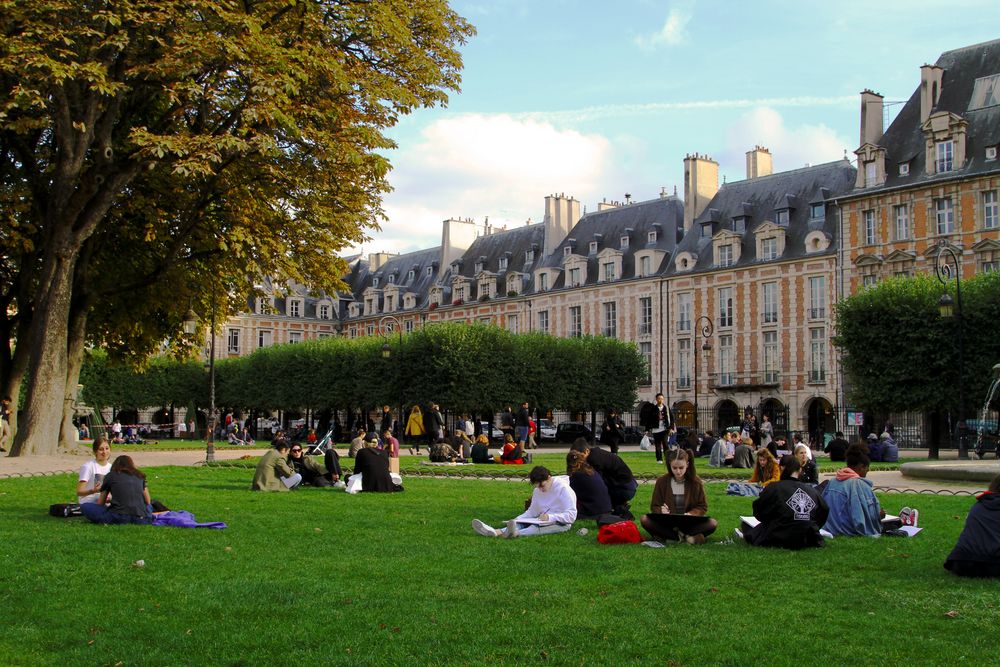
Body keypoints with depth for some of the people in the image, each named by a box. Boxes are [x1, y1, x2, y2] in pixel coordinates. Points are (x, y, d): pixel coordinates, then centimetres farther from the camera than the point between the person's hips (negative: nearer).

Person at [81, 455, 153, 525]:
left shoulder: (110, 476, 18)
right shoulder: (139, 475, 23)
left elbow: (100, 503, 25)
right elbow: (147, 502, 31)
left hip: (119, 518, -2)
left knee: (84, 507, 13)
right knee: (149, 506, 36)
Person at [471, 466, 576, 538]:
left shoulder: (564, 489, -12)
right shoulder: (537, 491, 11)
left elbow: (571, 515, -18)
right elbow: (532, 511, 14)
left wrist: (550, 517, -30)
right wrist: (517, 519, -5)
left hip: (561, 523, -7)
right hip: (544, 521, 7)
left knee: (537, 527, -37)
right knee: (520, 523, -21)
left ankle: (517, 533, -67)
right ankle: (496, 532, -48)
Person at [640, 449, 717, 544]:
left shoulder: (696, 482, -3)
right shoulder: (662, 481, -2)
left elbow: (703, 507, 0)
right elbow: (654, 506, 2)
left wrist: (691, 514, -21)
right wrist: (661, 511, -23)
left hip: (689, 523, 0)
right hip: (667, 523, 0)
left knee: (713, 523, -28)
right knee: (645, 520, -29)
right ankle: (687, 536, -28)